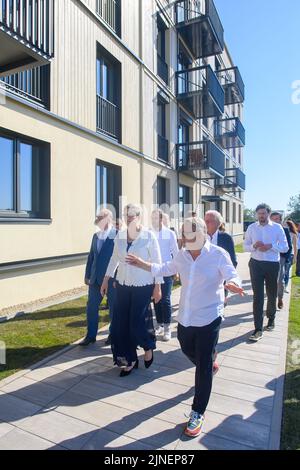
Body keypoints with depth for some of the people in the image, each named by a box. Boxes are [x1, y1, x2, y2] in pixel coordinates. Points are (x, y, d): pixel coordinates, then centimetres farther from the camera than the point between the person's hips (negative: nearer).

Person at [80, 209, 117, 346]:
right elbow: (91, 256, 11)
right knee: (91, 307, 10)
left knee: (114, 308, 10)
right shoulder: (96, 236, 9)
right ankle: (91, 335, 25)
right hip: (95, 278, 6)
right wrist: (87, 275, 10)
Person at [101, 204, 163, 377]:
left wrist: (158, 287, -6)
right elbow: (114, 259, 13)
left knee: (137, 323, -1)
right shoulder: (119, 236, 2)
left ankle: (148, 347, 33)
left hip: (143, 286, -4)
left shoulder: (149, 236, -10)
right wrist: (106, 279, 12)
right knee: (121, 324, 5)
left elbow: (157, 262, -6)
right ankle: (130, 360, 25)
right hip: (123, 285, 5)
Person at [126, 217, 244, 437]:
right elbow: (166, 269, 16)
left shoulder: (218, 254, -16)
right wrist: (143, 264, 12)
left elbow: (232, 277, -18)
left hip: (209, 318, -5)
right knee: (188, 351, 27)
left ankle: (198, 413, 24)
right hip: (185, 317, 6)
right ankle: (208, 365, 61)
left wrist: (232, 284, -41)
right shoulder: (182, 255, 0)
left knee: (203, 367, 4)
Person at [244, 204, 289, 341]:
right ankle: (258, 329, 2)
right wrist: (254, 245, -16)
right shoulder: (251, 228, 1)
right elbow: (245, 246, 5)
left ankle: (271, 318, 44)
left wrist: (270, 246, -20)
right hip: (256, 264, 0)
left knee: (272, 294, 17)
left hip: (272, 265, 0)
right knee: (257, 296, -3)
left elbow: (285, 247, -4)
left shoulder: (277, 227, -3)